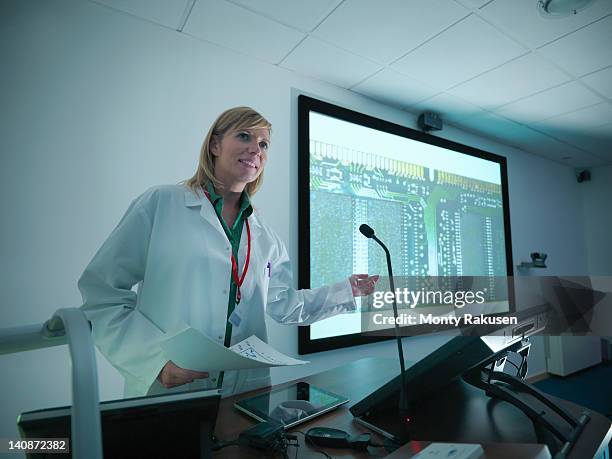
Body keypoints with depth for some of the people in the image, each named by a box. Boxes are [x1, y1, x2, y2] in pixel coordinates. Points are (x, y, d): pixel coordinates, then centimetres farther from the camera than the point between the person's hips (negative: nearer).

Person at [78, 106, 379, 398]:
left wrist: (346, 290, 8)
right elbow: (102, 290, -7)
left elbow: (283, 305, 12)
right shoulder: (161, 204, -6)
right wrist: (156, 357, -18)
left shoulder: (265, 236, 7)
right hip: (167, 390, -3)